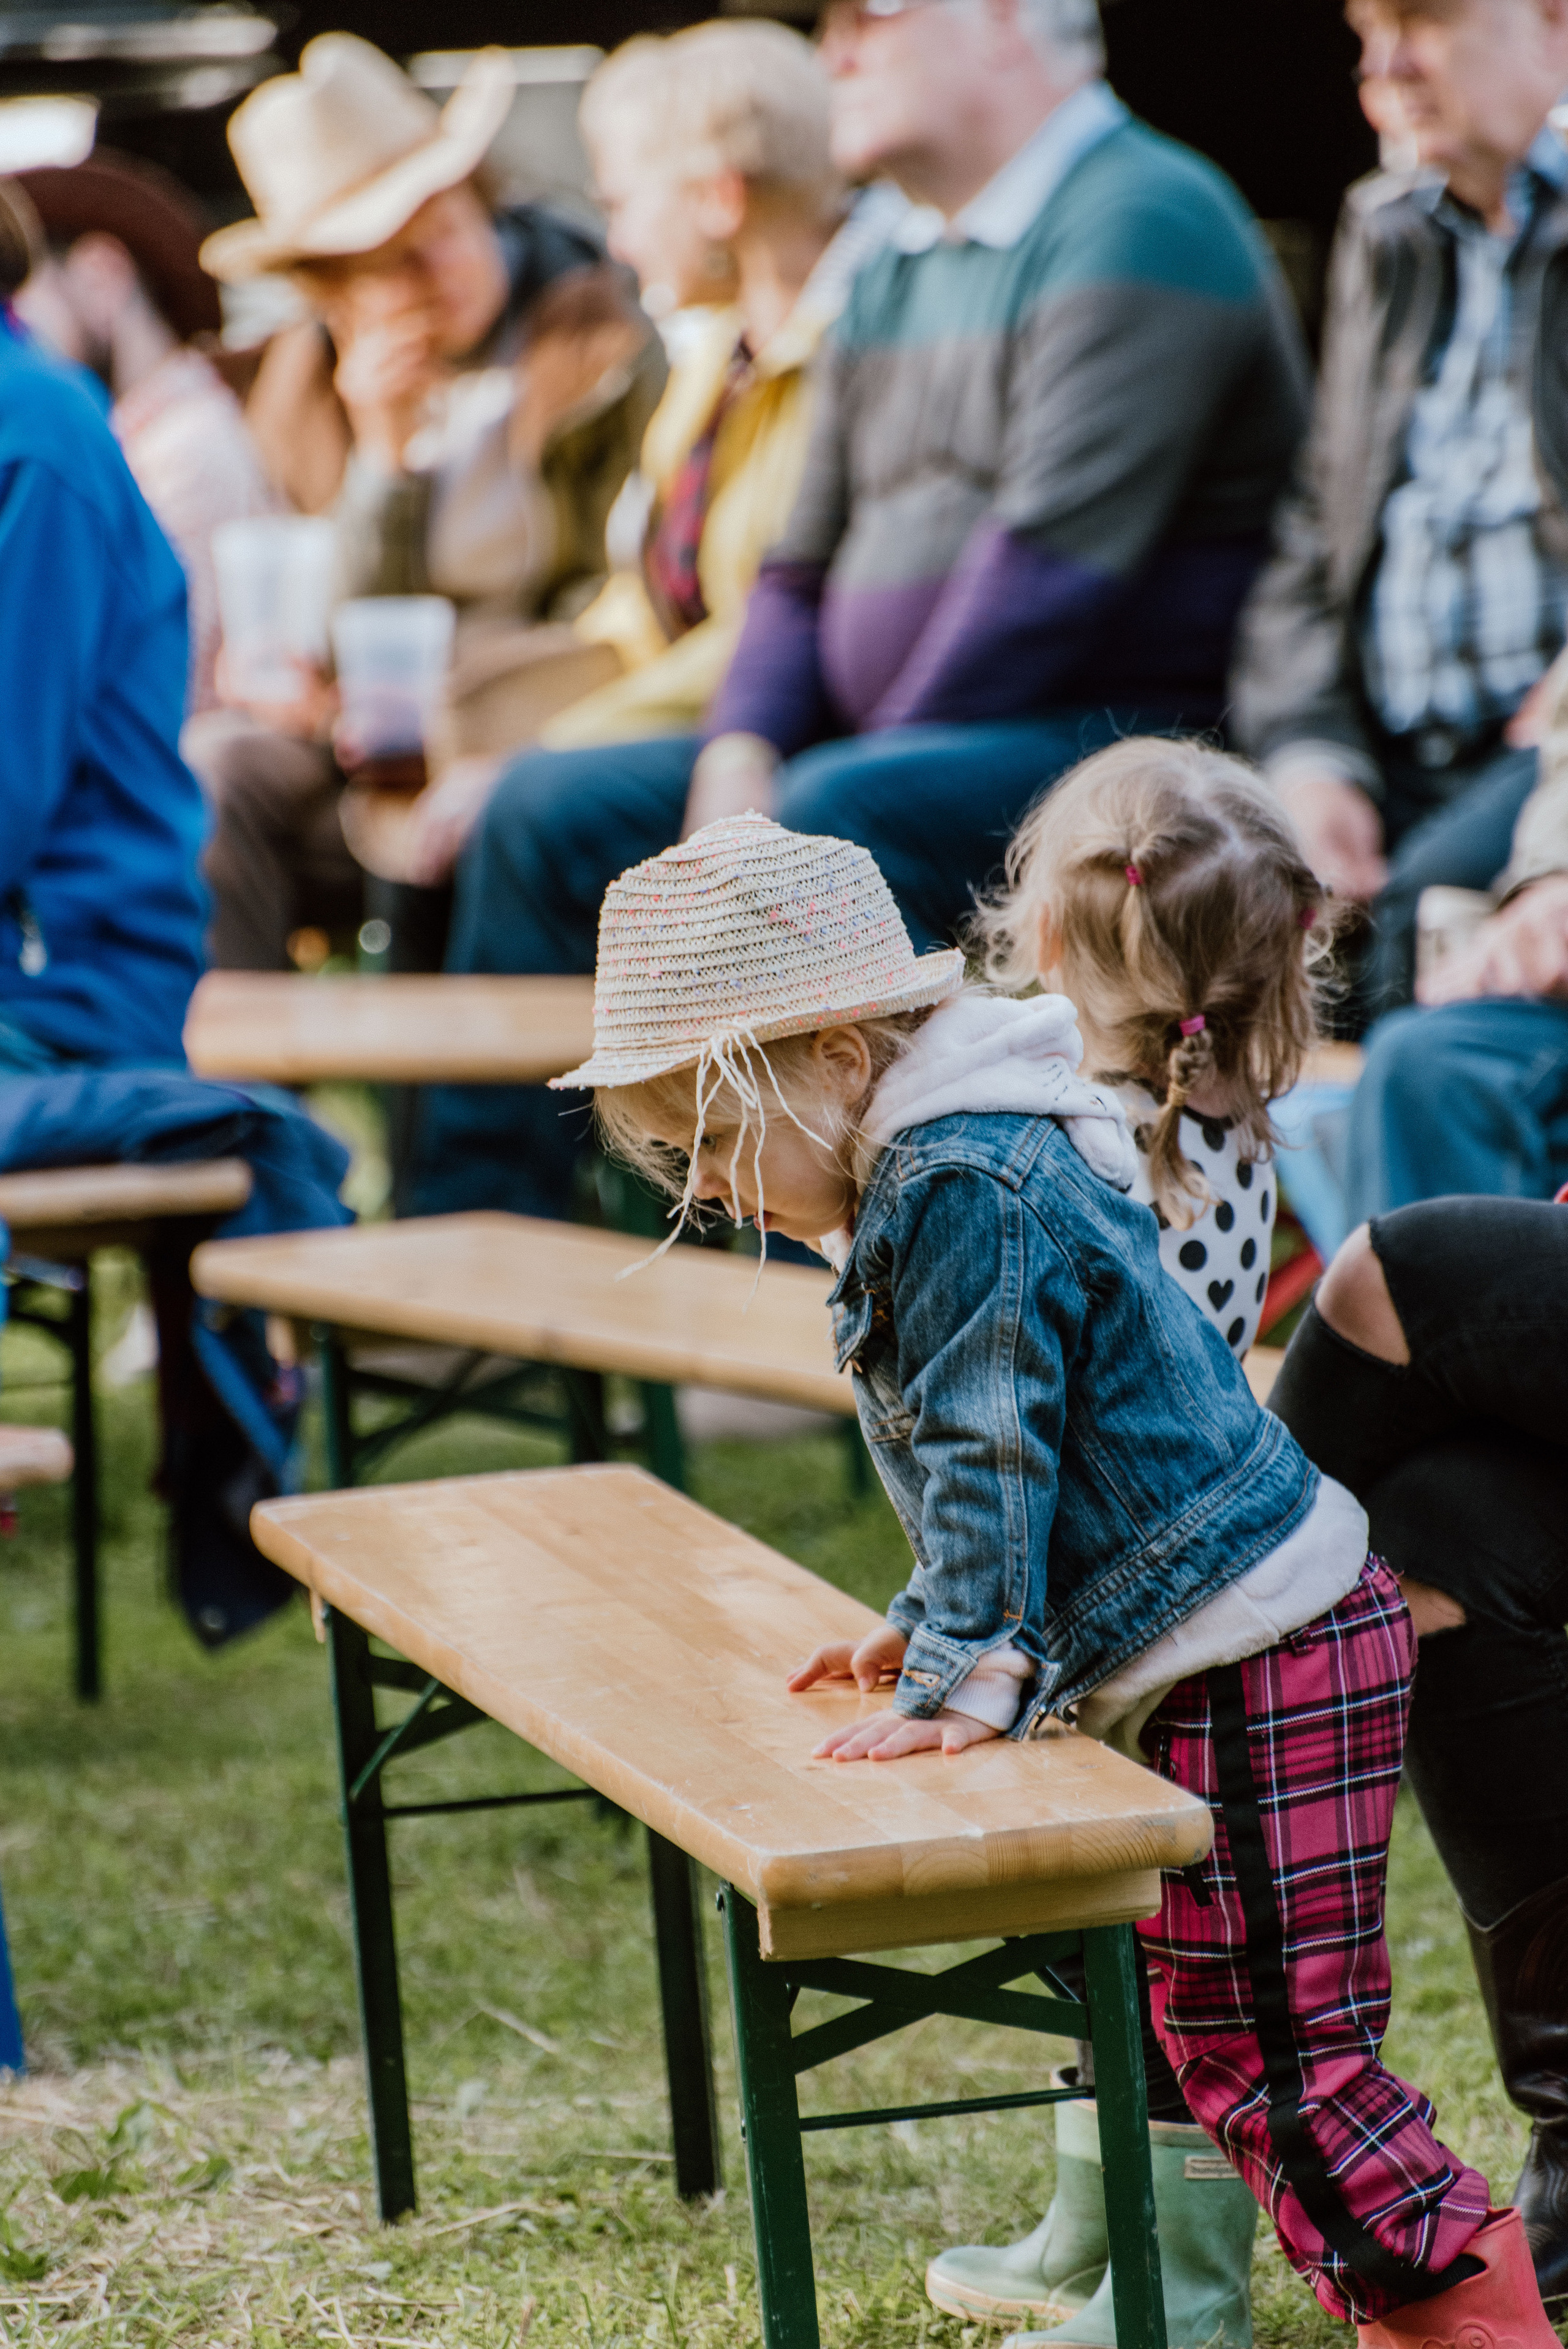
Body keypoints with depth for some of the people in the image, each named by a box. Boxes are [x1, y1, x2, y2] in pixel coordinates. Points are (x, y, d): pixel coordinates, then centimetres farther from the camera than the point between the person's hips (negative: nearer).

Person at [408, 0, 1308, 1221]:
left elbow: (1055, 559, -20)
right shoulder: (893, 276, 18)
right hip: (882, 747, 9)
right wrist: (738, 751, -1)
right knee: (552, 812, 0)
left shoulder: (1139, 217, -11)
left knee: (833, 817, -35)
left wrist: (876, 749, -18)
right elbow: (805, 569, 19)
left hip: (1105, 749, -9)